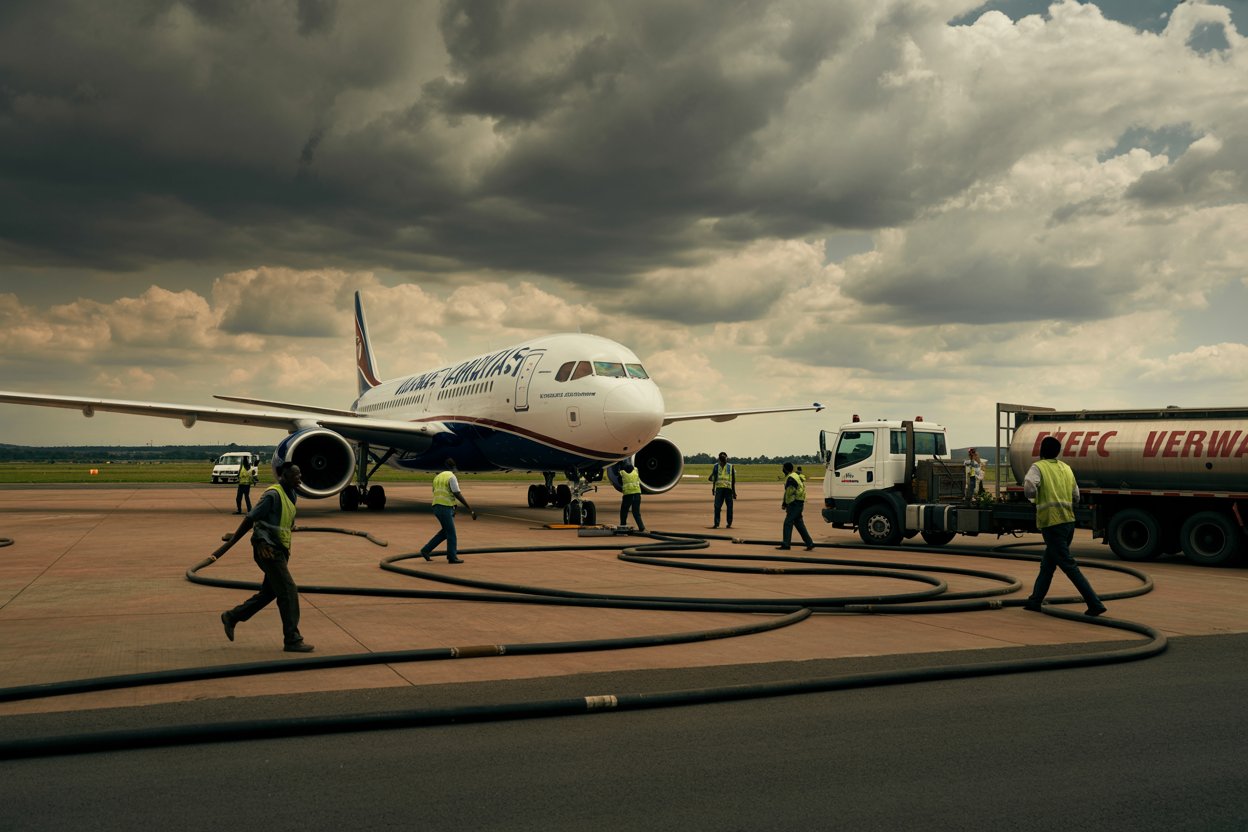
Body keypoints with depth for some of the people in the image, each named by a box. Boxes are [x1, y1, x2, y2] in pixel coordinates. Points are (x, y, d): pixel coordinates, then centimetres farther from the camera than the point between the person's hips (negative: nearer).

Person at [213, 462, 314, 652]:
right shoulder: (273, 494, -16)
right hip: (268, 549, -10)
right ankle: (292, 640, -5)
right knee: (288, 592, -10)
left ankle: (232, 617, 32)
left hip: (280, 550, 10)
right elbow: (250, 519, -14)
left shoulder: (291, 494, 12)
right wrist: (230, 543, -13)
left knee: (270, 592, 17)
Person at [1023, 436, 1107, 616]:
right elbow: (1076, 497, 18)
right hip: (1069, 522, 7)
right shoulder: (1066, 468, 15)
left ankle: (1095, 603, -13)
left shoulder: (1038, 467, -5)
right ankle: (1035, 601, 25)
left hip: (1052, 523, -7)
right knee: (1047, 564, 18)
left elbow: (1029, 490, -22)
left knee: (1068, 565, -7)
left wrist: (1034, 495, 0)